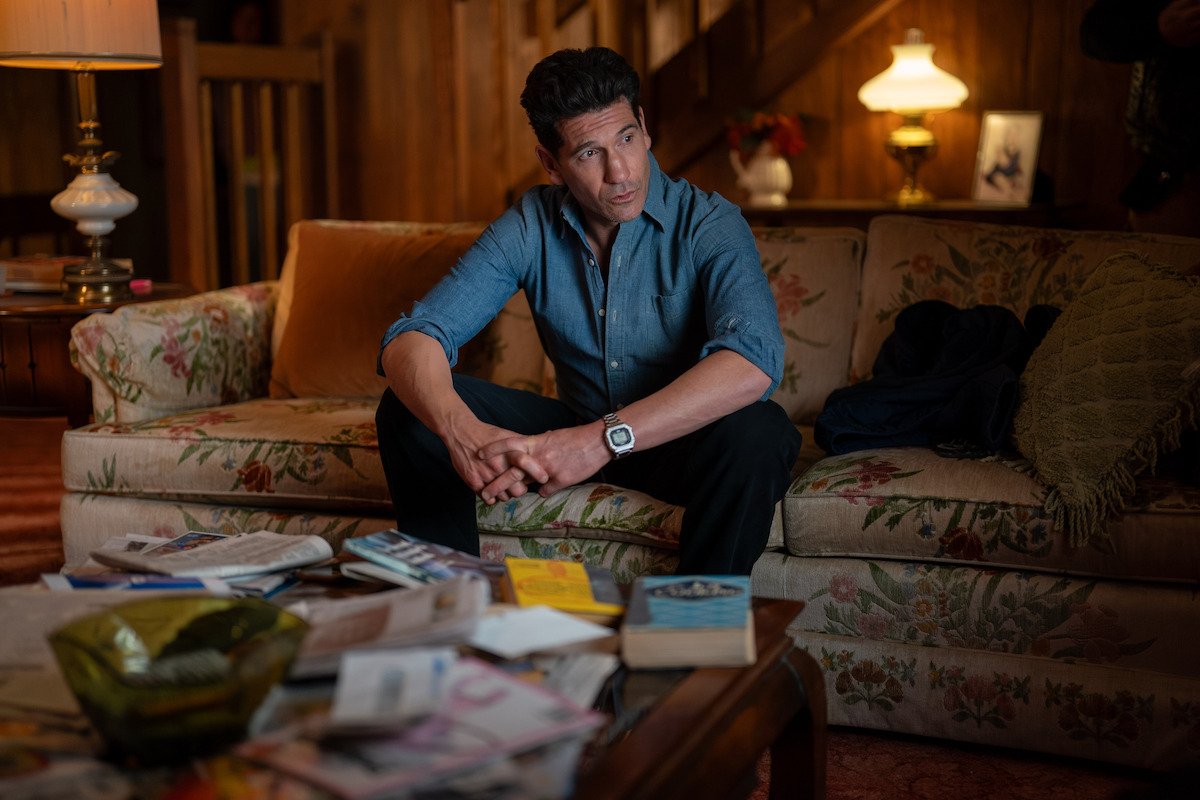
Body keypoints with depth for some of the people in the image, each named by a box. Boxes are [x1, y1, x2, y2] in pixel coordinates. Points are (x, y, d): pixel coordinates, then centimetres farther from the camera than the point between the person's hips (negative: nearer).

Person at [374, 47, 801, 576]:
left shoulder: (708, 224, -19)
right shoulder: (530, 226, -9)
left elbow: (754, 361, -38)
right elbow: (412, 338, -17)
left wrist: (604, 440, -48)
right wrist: (462, 431, -41)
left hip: (685, 439, -3)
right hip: (581, 435, 3)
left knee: (758, 431, -37)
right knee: (409, 409, -13)